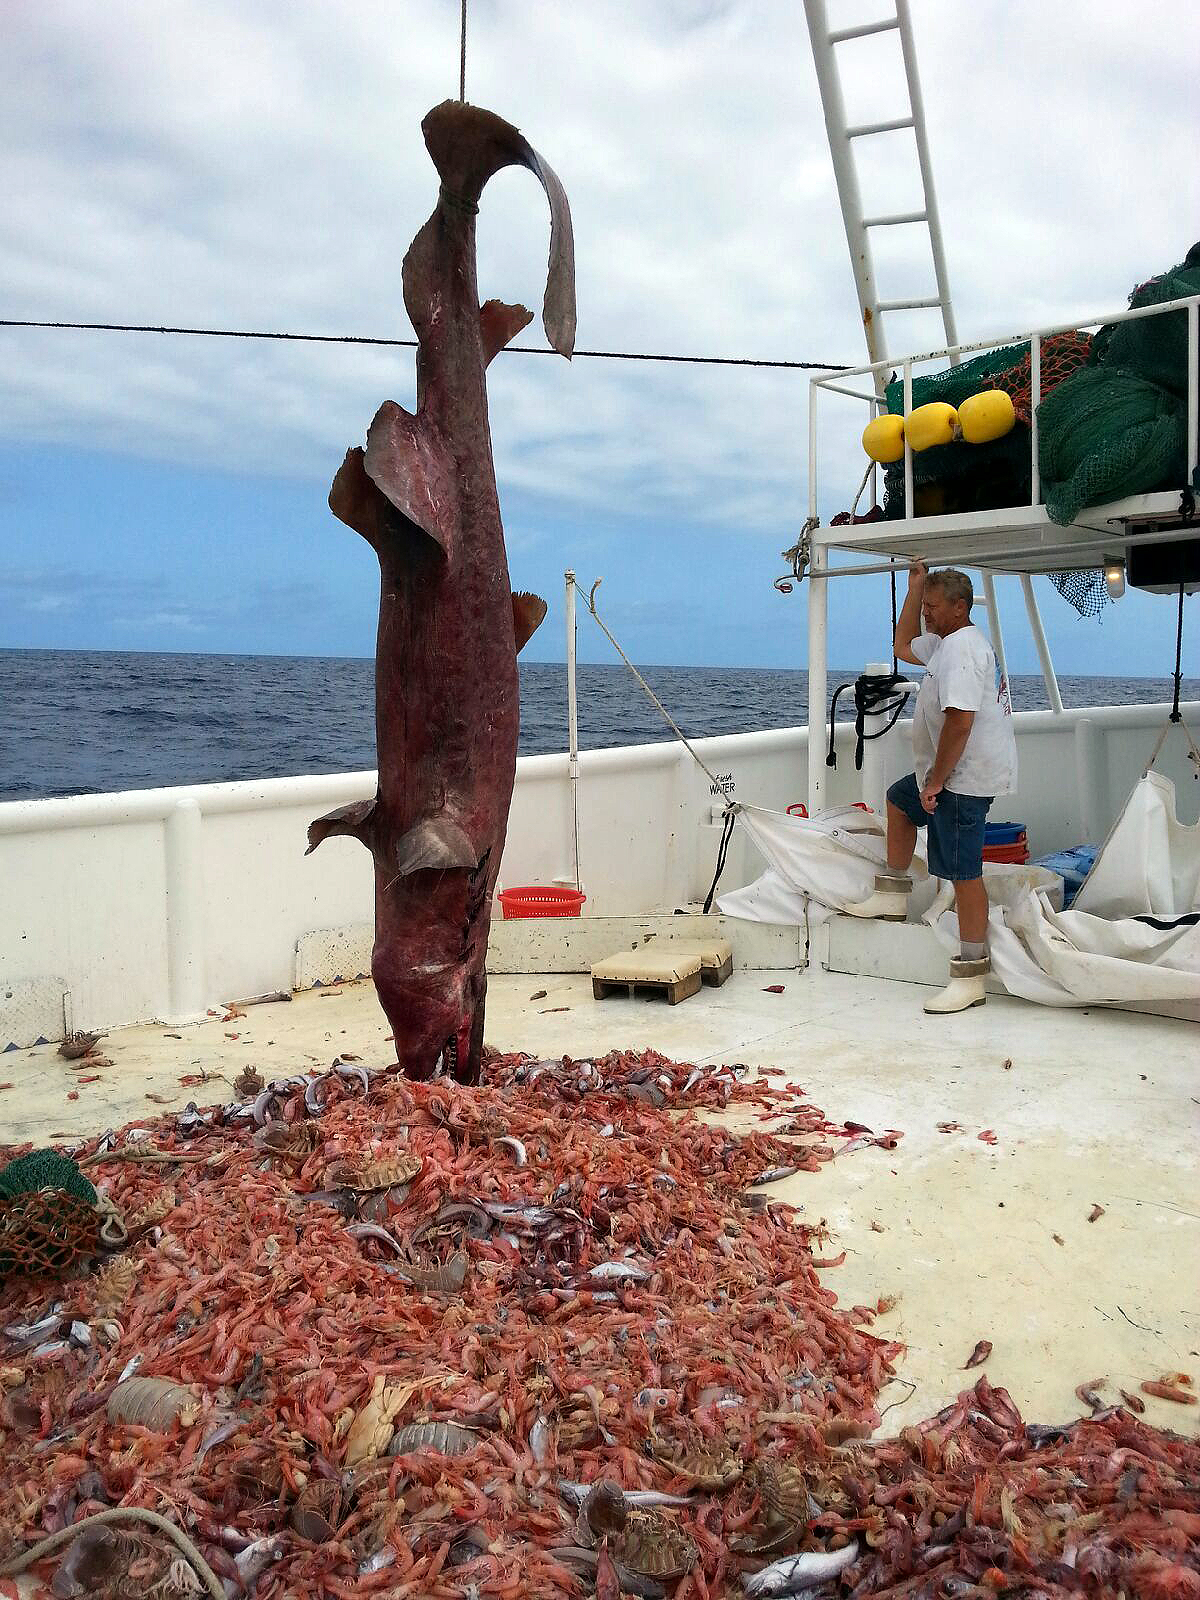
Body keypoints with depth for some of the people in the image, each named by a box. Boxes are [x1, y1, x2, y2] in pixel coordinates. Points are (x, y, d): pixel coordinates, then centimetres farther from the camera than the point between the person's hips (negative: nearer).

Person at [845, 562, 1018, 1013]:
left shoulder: (961, 647, -19)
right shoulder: (946, 642, 15)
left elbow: (959, 722, -28)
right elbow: (904, 646, 33)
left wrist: (935, 782, -21)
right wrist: (916, 585, 26)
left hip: (966, 776, -12)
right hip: (949, 772, 12)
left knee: (964, 871, -10)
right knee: (899, 801, 31)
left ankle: (971, 978, -7)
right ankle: (894, 895, 40)